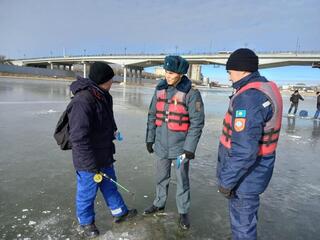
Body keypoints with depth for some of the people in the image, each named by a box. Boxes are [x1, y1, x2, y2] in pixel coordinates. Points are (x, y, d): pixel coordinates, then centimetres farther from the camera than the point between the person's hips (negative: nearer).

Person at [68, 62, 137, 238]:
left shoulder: (103, 96, 3)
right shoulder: (83, 101, -28)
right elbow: (79, 138, -30)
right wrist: (92, 165, -27)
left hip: (104, 156, 9)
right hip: (89, 160, -9)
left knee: (109, 186, 24)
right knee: (87, 192, 13)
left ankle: (120, 213, 44)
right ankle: (85, 223, 37)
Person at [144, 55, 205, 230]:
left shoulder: (191, 93, -14)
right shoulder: (160, 89, 1)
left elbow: (197, 122, -14)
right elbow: (152, 116, 8)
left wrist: (190, 148, -16)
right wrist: (149, 139, 9)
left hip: (180, 146, -4)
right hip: (161, 145, 5)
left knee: (182, 181, 11)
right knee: (161, 177, 21)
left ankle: (183, 212, 30)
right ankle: (159, 204, 42)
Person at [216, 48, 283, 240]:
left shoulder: (248, 97, -27)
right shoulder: (269, 88, 6)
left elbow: (244, 150, -30)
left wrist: (227, 181, -19)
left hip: (245, 174, -9)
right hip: (255, 169, 10)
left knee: (242, 221, 9)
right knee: (244, 215, 27)